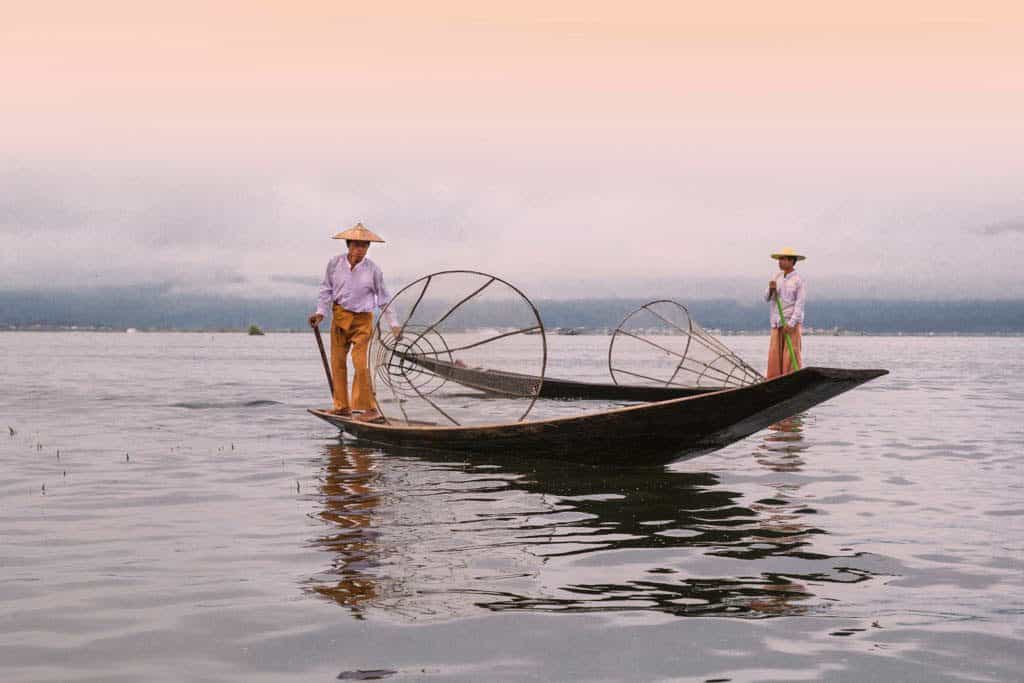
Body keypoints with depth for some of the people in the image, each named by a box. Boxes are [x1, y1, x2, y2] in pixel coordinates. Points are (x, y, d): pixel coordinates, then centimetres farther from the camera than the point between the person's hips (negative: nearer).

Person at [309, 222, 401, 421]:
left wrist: (394, 324, -2)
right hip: (339, 315, 3)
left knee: (360, 362, -13)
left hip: (362, 319, -3)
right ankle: (342, 407, 16)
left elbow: (384, 299, 1)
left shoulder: (373, 269, -6)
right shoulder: (335, 264, -2)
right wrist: (320, 312, -3)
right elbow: (326, 289, 8)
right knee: (338, 361, 6)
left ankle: (370, 408, -6)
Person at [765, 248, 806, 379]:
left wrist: (791, 324, -19)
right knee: (774, 355, 1)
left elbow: (800, 304, -11)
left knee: (791, 356, -8)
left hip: (792, 323, -5)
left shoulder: (798, 280, -4)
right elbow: (767, 298, 12)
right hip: (776, 324, 6)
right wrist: (771, 290, -10)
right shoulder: (776, 278, 14)